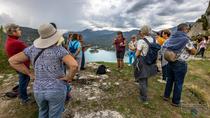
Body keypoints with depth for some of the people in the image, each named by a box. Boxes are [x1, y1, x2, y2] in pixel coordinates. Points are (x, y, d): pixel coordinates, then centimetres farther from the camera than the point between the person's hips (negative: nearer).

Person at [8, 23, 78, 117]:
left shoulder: (33, 48, -2)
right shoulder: (59, 49, -16)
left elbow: (12, 60, 2)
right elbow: (74, 65, -30)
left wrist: (30, 74, 3)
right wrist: (69, 78, -11)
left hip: (38, 90, 5)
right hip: (57, 90, -4)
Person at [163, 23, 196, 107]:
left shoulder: (171, 38, 3)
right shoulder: (185, 39, -14)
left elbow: (165, 47, 10)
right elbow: (194, 52, -11)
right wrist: (187, 50, 8)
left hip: (170, 62, 6)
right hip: (180, 64, -6)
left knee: (169, 79, 19)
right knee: (178, 83, 7)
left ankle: (166, 96, 32)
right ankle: (175, 101, 20)